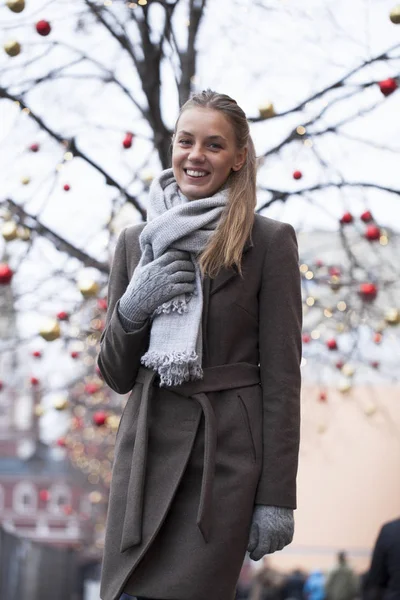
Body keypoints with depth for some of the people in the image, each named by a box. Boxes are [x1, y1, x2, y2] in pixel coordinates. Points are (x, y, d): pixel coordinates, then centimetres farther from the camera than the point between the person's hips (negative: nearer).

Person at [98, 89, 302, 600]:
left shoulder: (270, 242, -2)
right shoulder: (136, 242, 10)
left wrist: (277, 496, -8)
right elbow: (115, 375, 12)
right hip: (147, 447, 4)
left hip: (227, 451, -3)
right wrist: (132, 307, -8)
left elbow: (281, 376, -3)